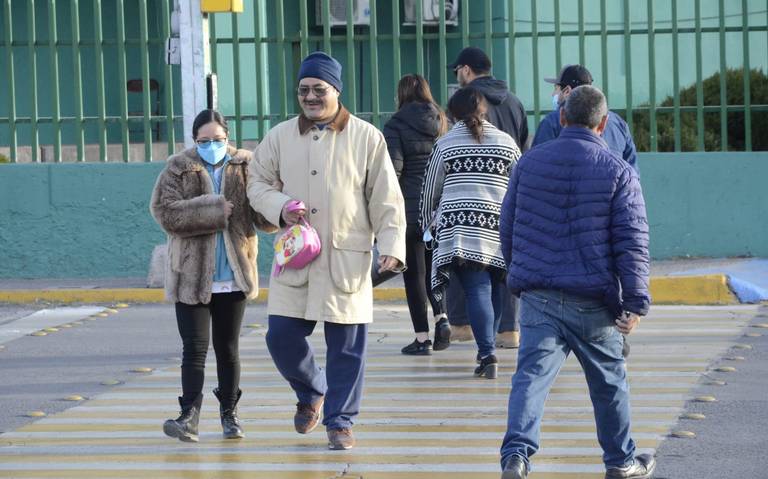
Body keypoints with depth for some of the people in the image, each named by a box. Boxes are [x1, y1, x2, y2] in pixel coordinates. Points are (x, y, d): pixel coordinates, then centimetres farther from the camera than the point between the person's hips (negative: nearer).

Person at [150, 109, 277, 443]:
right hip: (191, 276, -2)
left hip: (233, 276, 2)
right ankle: (190, 416, -6)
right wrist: (212, 210, -20)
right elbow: (164, 210, -14)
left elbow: (264, 219, -4)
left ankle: (229, 413, 22)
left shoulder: (245, 168, 2)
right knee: (195, 348, -5)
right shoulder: (178, 169, -2)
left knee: (228, 348, 11)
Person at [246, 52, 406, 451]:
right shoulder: (281, 137, 7)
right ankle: (311, 392, 29)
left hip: (347, 259, -2)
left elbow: (386, 200, 1)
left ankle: (340, 421, 14)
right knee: (282, 336, 0)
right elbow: (257, 182, 15)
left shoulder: (366, 138, 0)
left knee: (346, 346, 0)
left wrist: (391, 246, -9)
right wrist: (279, 207, -6)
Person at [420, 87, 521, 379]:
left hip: (458, 227, -2)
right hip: (499, 229, 2)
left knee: (476, 289, -7)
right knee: (493, 289, 14)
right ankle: (487, 349, 22)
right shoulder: (505, 142, 9)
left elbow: (430, 191, 11)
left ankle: (488, 353, -19)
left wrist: (428, 223, 25)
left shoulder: (445, 144, 6)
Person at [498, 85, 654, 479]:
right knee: (608, 381, 14)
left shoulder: (529, 163, 5)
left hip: (537, 295, 2)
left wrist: (519, 271, 29)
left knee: (531, 375, -3)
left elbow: (507, 228, 14)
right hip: (592, 299, -2)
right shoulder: (618, 172, -4)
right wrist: (635, 302, -7)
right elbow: (632, 242, -9)